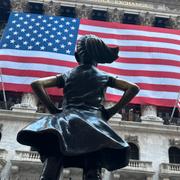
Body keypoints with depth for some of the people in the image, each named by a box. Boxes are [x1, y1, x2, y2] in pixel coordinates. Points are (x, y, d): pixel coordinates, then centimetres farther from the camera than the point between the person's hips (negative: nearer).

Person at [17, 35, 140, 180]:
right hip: (93, 121, 0)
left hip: (66, 119, 1)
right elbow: (133, 88, 13)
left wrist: (53, 109, 12)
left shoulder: (67, 76, 21)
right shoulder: (104, 77, 20)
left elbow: (37, 84, 13)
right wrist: (112, 111, 11)